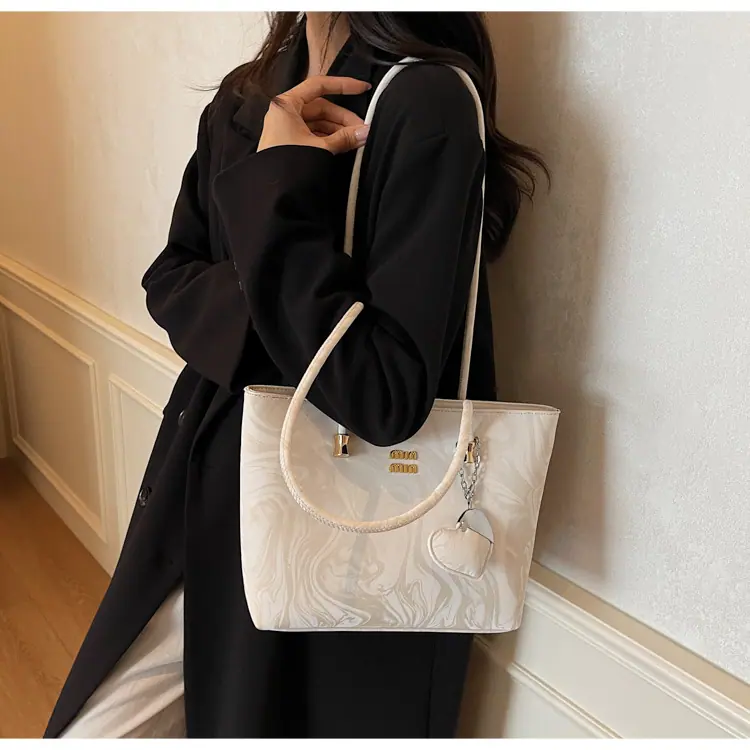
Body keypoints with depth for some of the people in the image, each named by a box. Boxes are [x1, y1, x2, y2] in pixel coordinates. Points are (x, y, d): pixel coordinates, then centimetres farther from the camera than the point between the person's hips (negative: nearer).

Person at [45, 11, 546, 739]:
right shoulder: (245, 97, 5)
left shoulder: (428, 102, -18)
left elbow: (385, 393, -25)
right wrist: (247, 309, -14)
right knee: (84, 730, 16)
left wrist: (276, 186, -23)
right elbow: (168, 280, 6)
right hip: (203, 498, 7)